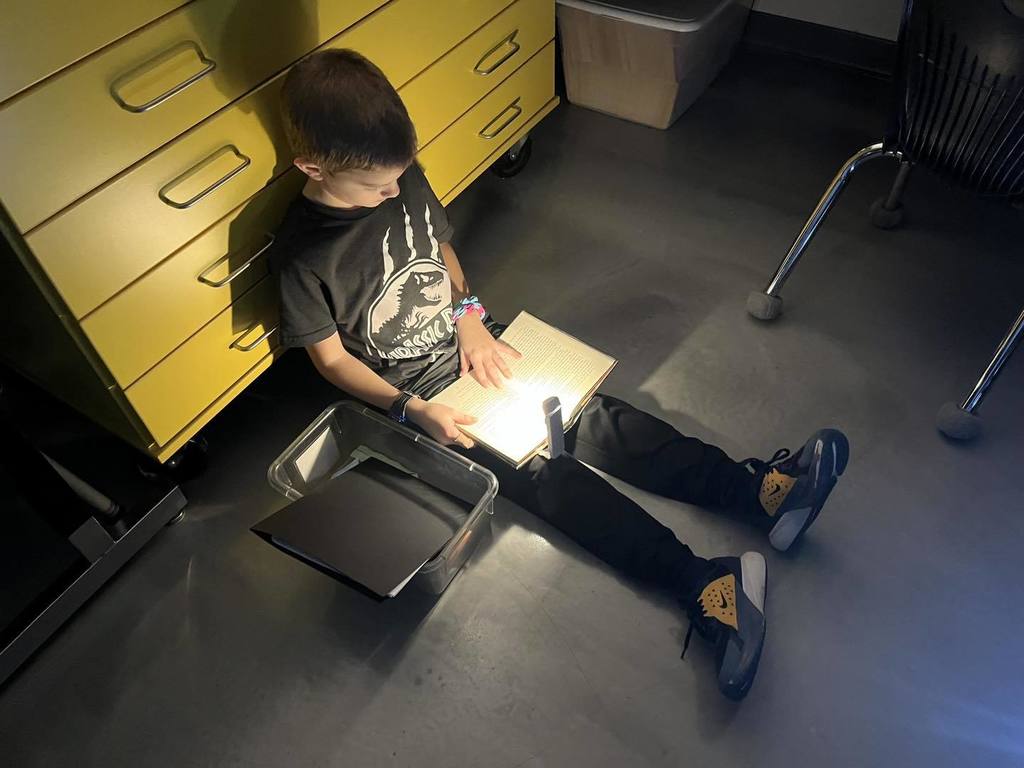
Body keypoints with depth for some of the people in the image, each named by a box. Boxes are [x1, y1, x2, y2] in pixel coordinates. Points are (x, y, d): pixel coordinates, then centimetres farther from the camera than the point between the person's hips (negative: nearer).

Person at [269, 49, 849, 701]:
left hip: (468, 340, 5)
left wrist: (468, 314, -7)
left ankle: (759, 488, -17)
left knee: (589, 410, -11)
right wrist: (413, 411, -20)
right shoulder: (301, 254, -19)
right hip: (412, 390, -5)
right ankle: (702, 584, -28)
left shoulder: (403, 176, -5)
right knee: (542, 469, -20)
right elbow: (331, 357, -11)